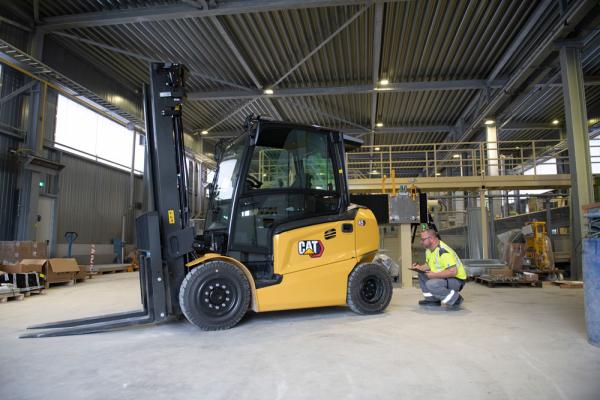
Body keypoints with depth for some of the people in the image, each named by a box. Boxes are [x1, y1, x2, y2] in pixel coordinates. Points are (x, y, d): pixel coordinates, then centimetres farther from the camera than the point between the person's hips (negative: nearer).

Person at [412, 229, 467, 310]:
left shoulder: (444, 251, -26)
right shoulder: (429, 250, 5)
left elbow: (453, 272, -33)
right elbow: (428, 264, 19)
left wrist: (435, 275, -27)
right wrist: (420, 268, -2)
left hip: (457, 280, -10)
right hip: (444, 277, 10)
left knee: (431, 284, -30)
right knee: (421, 275, 6)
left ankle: (455, 299, -11)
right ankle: (433, 300, 10)